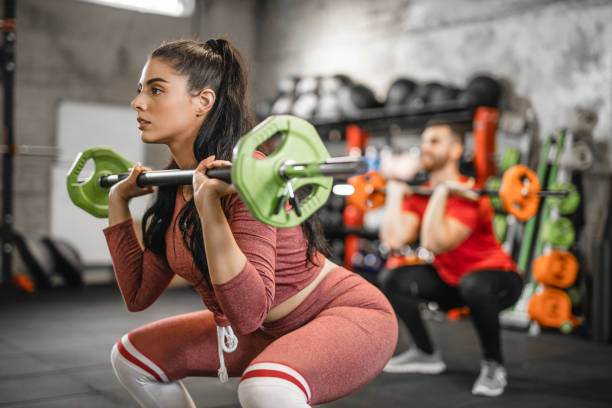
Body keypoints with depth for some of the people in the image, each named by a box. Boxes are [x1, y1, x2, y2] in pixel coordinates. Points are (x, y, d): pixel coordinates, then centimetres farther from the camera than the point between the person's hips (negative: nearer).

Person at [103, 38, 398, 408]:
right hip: (271, 330, 8)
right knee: (131, 356, 12)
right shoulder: (174, 187, -2)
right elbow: (138, 295, 5)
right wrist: (118, 202, 5)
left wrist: (208, 205, -39)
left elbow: (247, 314, -33)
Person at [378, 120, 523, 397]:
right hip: (450, 279, 7)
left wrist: (442, 190, -36)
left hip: (499, 278, -7)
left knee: (473, 285, -39)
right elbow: (393, 240, -20)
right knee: (392, 280, -3)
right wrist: (395, 188, -12)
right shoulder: (418, 195, -3)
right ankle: (427, 355, 13)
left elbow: (433, 244, -39)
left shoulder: (466, 195, -25)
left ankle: (493, 366, -14)